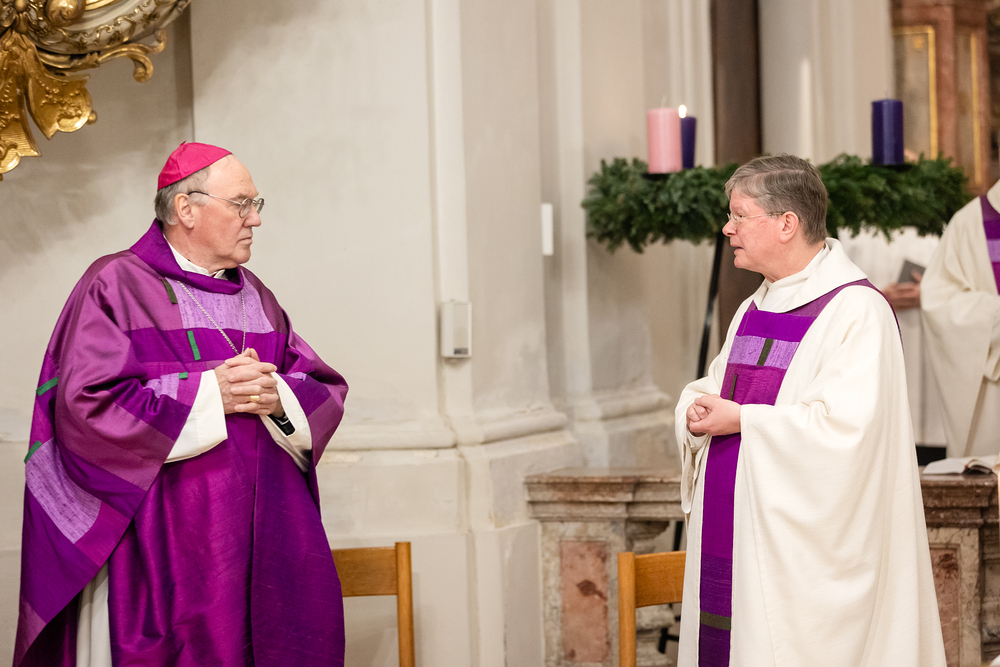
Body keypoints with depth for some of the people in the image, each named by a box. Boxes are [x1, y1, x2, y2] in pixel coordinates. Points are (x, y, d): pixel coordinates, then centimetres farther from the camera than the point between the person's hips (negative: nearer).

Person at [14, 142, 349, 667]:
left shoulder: (254, 296, 18)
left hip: (265, 538, 6)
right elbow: (88, 408, -15)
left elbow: (325, 389, 14)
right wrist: (211, 394, -14)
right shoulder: (116, 286, -4)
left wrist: (278, 397, -9)